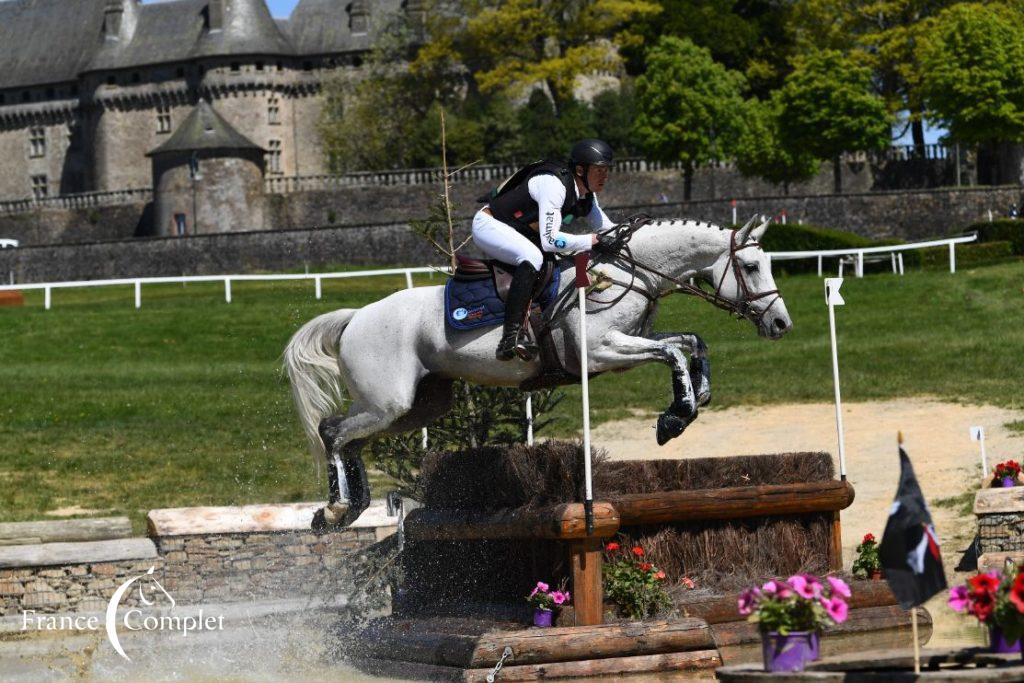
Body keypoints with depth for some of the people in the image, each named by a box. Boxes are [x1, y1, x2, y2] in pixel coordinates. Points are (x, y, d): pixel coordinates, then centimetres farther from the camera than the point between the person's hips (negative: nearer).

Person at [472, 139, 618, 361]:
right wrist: (594, 240, -32)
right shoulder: (553, 184, -29)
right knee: (532, 257, -36)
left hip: (521, 234, 10)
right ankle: (511, 337, -42)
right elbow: (550, 240, -36)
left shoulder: (586, 194, -1)